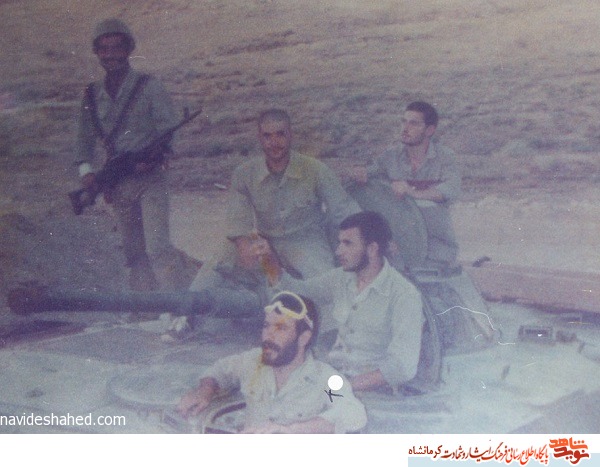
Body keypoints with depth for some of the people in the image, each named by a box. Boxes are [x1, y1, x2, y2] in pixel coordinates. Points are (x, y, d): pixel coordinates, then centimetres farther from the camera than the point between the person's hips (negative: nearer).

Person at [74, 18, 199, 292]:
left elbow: (169, 130, -7)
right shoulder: (92, 95, 8)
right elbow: (85, 138, 16)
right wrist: (86, 169, -1)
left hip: (150, 179, -5)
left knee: (157, 247, -15)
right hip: (117, 184, 5)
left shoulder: (148, 87, -4)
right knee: (134, 253, 10)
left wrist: (151, 158, -23)